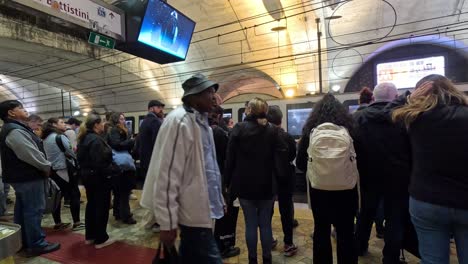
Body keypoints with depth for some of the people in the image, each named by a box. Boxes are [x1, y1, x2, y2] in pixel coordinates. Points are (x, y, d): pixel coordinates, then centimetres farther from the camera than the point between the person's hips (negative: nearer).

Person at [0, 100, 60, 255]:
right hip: (28, 177, -11)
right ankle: (37, 244, 7)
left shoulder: (14, 129, 14)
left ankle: (23, 241, 31)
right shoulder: (15, 131, -19)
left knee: (23, 209, 18)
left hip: (22, 176, 11)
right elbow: (32, 154, -24)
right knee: (34, 209, -3)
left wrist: (44, 166, 8)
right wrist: (47, 167, -10)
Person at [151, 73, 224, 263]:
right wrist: (167, 223, -17)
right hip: (193, 213, -9)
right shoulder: (179, 121, -16)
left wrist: (218, 199, 19)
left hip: (201, 209, 9)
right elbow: (167, 174, -20)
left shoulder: (202, 122, 12)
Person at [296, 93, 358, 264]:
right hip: (346, 188, 0)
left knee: (321, 230, 16)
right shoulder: (349, 128, -9)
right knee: (346, 231, 16)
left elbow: (300, 163, -3)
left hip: (318, 188, 0)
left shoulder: (310, 130, -8)